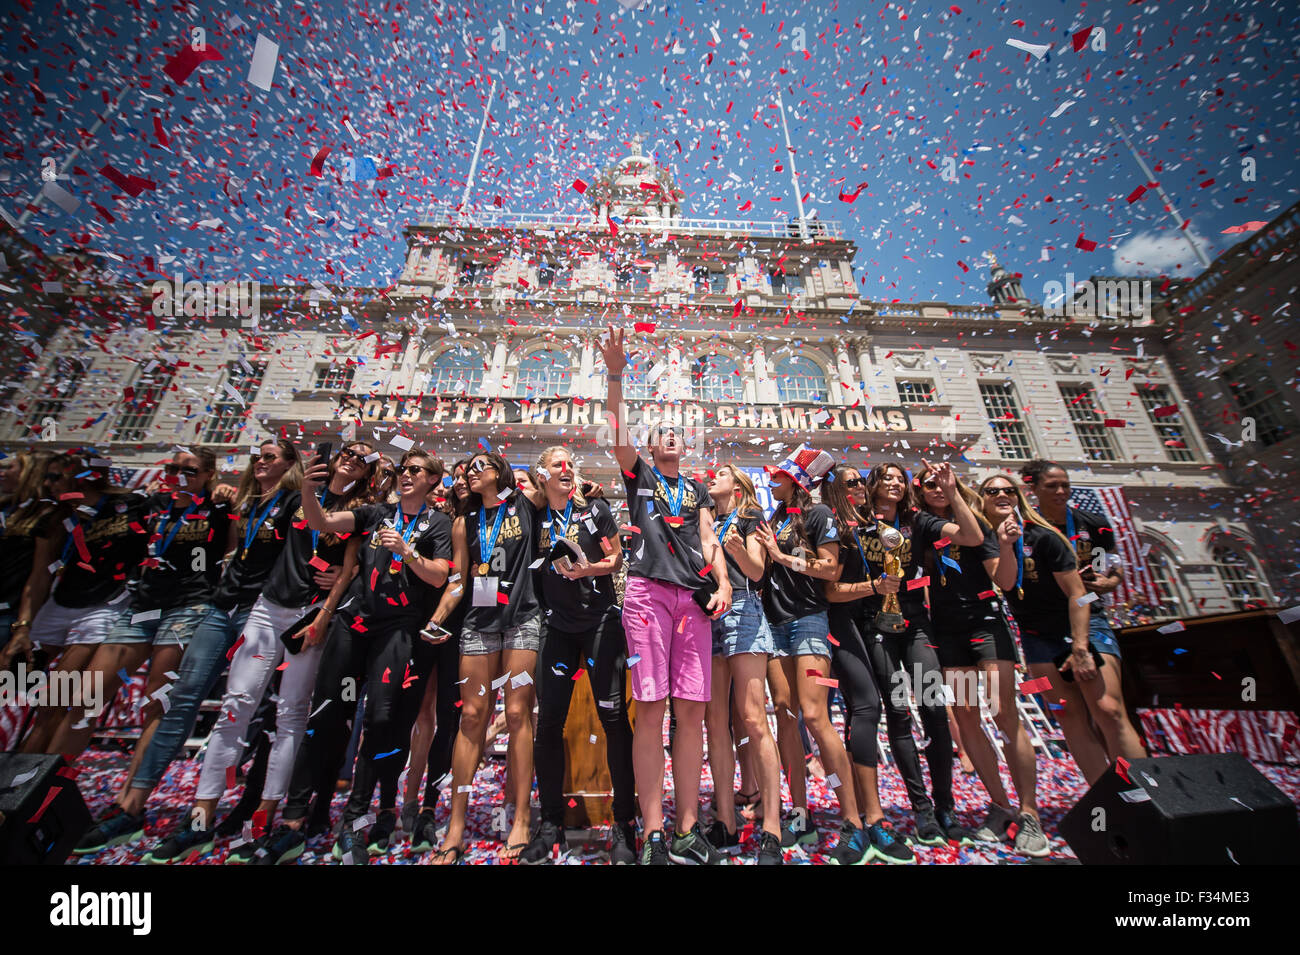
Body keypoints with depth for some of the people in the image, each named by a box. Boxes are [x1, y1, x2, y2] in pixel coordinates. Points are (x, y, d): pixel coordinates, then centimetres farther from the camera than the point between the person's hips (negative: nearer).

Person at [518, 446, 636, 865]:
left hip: (600, 620, -2)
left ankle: (624, 823, 10)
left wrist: (585, 569, -15)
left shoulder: (595, 509, 4)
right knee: (548, 720, 2)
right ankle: (551, 824, 19)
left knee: (612, 716, -3)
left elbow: (616, 560, 2)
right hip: (558, 626, 2)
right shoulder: (536, 518, 8)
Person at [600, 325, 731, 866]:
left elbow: (709, 540, 16)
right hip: (648, 590, -3)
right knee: (650, 710, -6)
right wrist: (615, 375, -5)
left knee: (692, 712, 1)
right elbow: (618, 432, 2)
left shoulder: (698, 490, 25)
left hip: (694, 595, 3)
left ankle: (688, 831, 10)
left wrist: (723, 583, -1)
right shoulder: (639, 474, 17)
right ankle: (653, 835, 3)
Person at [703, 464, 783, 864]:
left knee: (753, 719, -10)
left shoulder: (749, 516, 9)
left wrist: (737, 549, -21)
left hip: (741, 610, -5)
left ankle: (771, 831, -5)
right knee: (715, 721, 2)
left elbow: (757, 571, -2)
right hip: (706, 614, 5)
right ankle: (725, 825, 9)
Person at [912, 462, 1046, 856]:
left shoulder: (976, 521, 3)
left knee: (1004, 712, -8)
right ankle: (1000, 804, 16)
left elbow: (1001, 577, -6)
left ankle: (1029, 812, 4)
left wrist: (1006, 544, -23)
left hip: (985, 621, -2)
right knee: (964, 715, 2)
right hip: (947, 631, 3)